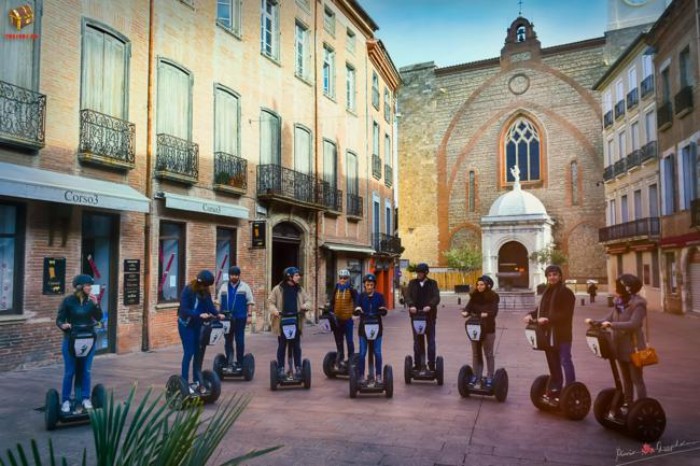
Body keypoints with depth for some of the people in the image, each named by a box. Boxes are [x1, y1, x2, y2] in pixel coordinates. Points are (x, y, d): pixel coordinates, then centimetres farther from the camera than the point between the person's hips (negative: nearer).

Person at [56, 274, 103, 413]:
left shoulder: (91, 300, -1)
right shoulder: (68, 301, -9)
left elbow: (99, 318, -3)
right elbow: (59, 319, -7)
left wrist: (96, 304, -16)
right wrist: (63, 325, -29)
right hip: (71, 340, -3)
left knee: (85, 371, 8)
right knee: (69, 372, 3)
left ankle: (85, 398, 17)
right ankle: (66, 400, 14)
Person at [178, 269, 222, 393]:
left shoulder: (206, 291, -1)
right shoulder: (188, 290, -19)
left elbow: (210, 305, -1)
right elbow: (184, 309, -24)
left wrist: (217, 314, -20)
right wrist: (200, 315, -34)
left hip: (198, 325, 6)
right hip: (186, 325, -6)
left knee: (198, 353, 8)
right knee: (189, 353, -6)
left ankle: (196, 381, 18)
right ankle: (184, 382, 3)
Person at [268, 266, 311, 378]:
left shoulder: (299, 289, 7)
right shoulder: (278, 289, -4)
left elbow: (308, 300, 12)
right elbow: (270, 302, -2)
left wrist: (305, 306, -11)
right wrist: (275, 310, -21)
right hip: (282, 323, -3)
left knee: (296, 346, 10)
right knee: (282, 346, 6)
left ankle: (298, 367, 19)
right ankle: (281, 368, 15)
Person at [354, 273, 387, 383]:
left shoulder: (379, 296, 2)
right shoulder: (361, 296, 3)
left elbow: (384, 311, -5)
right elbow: (356, 310, -7)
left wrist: (375, 313, -27)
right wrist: (359, 311, -31)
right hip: (363, 327, 0)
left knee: (377, 352, 3)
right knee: (362, 353, 3)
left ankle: (378, 375, 14)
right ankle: (361, 375, 12)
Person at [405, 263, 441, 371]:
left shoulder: (432, 283, 5)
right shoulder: (412, 283, 9)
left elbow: (436, 297, -7)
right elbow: (408, 296, -1)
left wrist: (429, 305, -26)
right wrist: (411, 305, -22)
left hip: (429, 315, -1)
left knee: (431, 341, 3)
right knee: (417, 341, 6)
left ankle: (431, 365, 9)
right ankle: (418, 364, 12)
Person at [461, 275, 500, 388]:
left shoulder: (493, 297, -7)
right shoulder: (474, 296, 4)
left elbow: (494, 311, -19)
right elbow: (468, 307, -6)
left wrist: (486, 314, -39)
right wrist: (465, 312, -29)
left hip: (488, 329, -4)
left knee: (488, 354, 6)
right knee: (476, 353, 11)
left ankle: (489, 378, 12)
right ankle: (476, 376, 20)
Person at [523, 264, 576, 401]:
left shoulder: (566, 292, -10)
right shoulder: (548, 291, 15)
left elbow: (566, 314, -19)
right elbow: (541, 308, 18)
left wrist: (548, 319, -26)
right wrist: (531, 315, -1)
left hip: (562, 333, -8)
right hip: (548, 333, 8)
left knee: (565, 361, -6)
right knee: (553, 363, 14)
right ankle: (555, 391, 24)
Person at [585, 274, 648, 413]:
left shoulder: (638, 304, -17)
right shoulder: (619, 302, 7)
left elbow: (633, 324, -27)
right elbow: (609, 319, 6)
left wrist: (612, 325, -33)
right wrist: (595, 322, -9)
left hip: (633, 348, -8)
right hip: (620, 347, 8)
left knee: (637, 380, 0)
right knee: (626, 379, 18)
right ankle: (628, 404, 29)